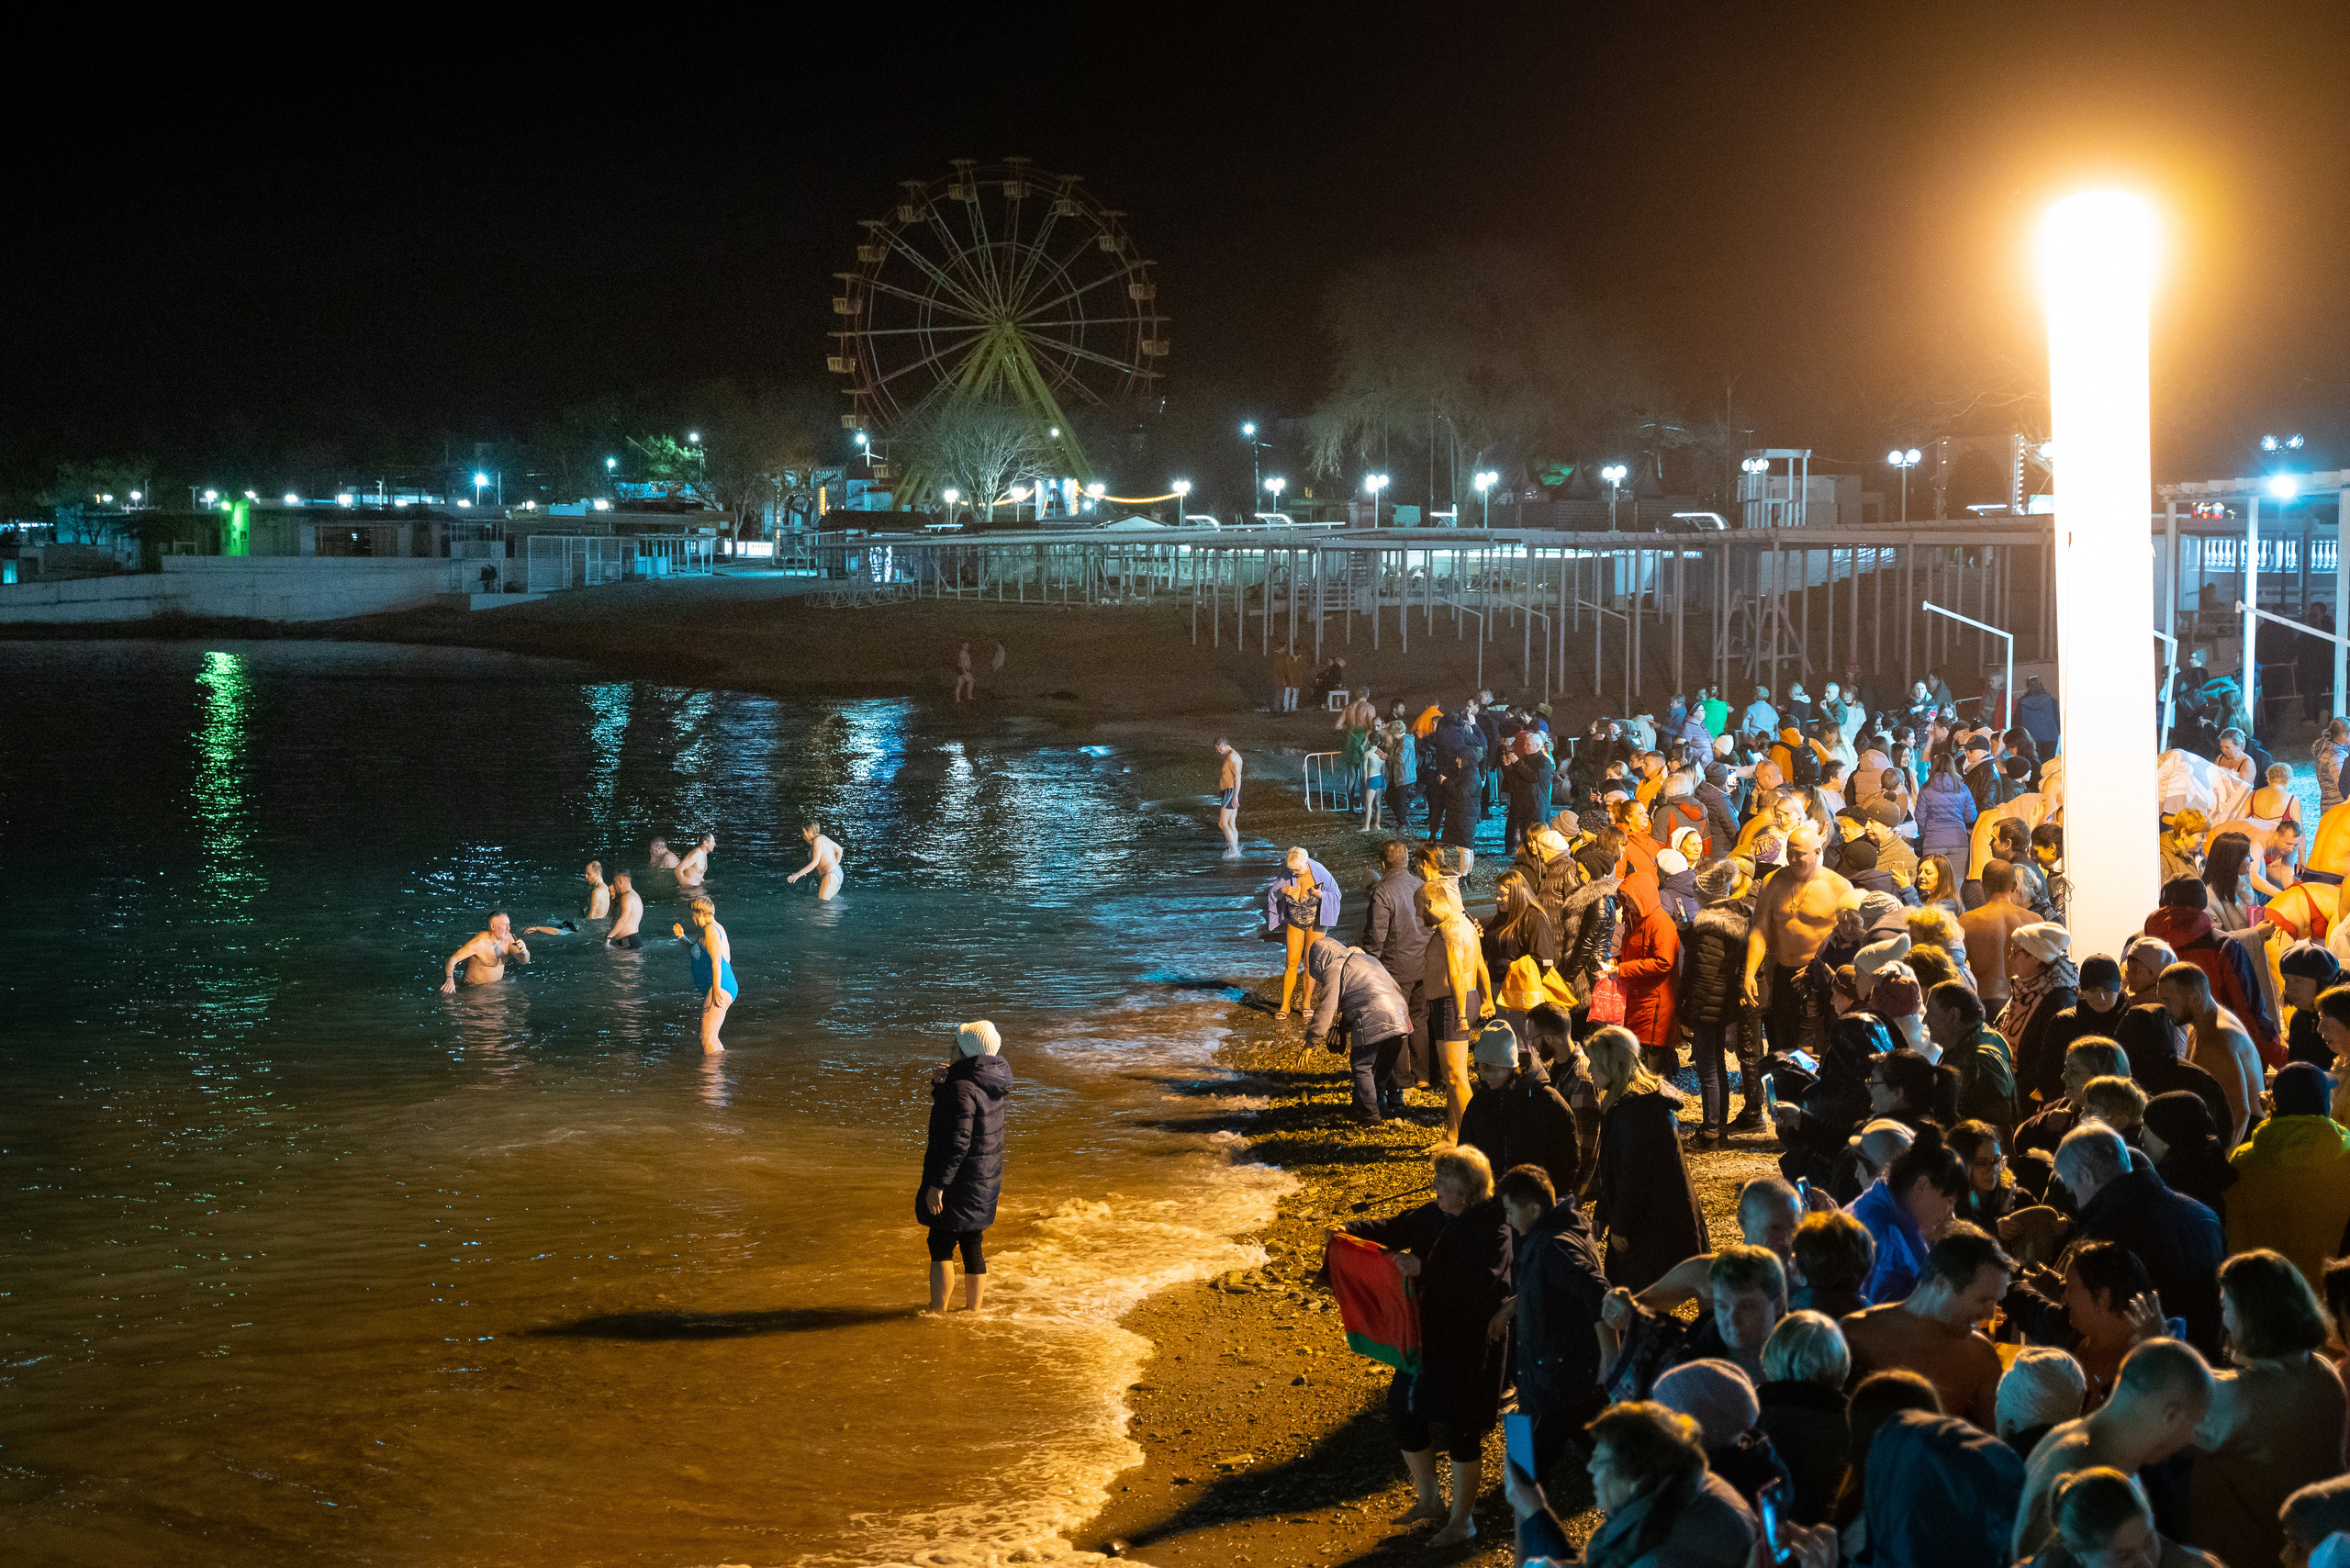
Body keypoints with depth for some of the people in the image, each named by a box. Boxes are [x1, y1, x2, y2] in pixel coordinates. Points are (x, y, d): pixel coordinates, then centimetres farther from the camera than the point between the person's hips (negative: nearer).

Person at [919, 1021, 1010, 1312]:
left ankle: (937, 1312, 3)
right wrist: (940, 1082, 1)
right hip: (985, 1179, 9)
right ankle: (973, 1309, 24)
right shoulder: (990, 1084, 6)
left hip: (960, 1179, -9)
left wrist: (938, 1184, -25)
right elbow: (948, 1106, 21)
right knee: (973, 1245, 16)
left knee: (940, 1245, 0)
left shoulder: (963, 1089, -22)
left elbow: (958, 1142, -27)